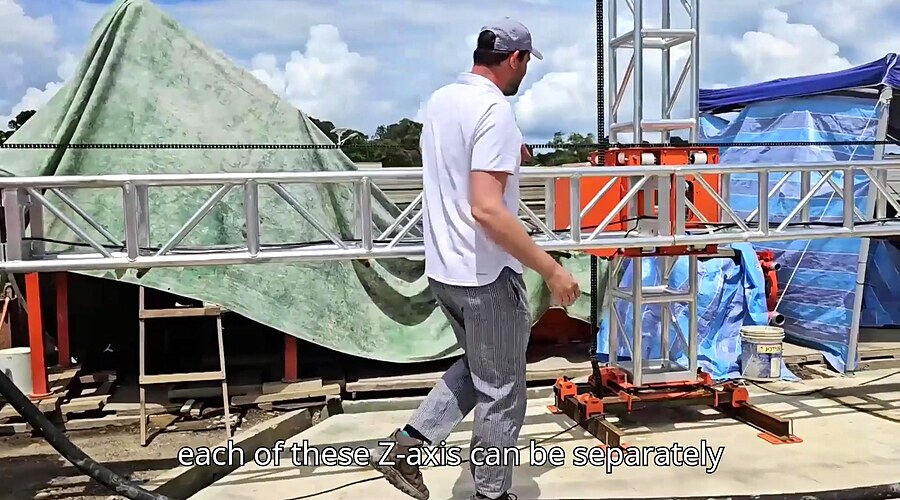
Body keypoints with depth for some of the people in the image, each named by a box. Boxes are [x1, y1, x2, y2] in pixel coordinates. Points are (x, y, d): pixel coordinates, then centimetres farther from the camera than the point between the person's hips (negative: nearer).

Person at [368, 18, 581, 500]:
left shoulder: (439, 100, 8)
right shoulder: (494, 109, -19)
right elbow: (486, 209, -28)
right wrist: (551, 269, -24)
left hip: (442, 269, 9)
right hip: (487, 275, -8)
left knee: (478, 368, 26)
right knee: (500, 393, 9)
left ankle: (405, 444, 20)